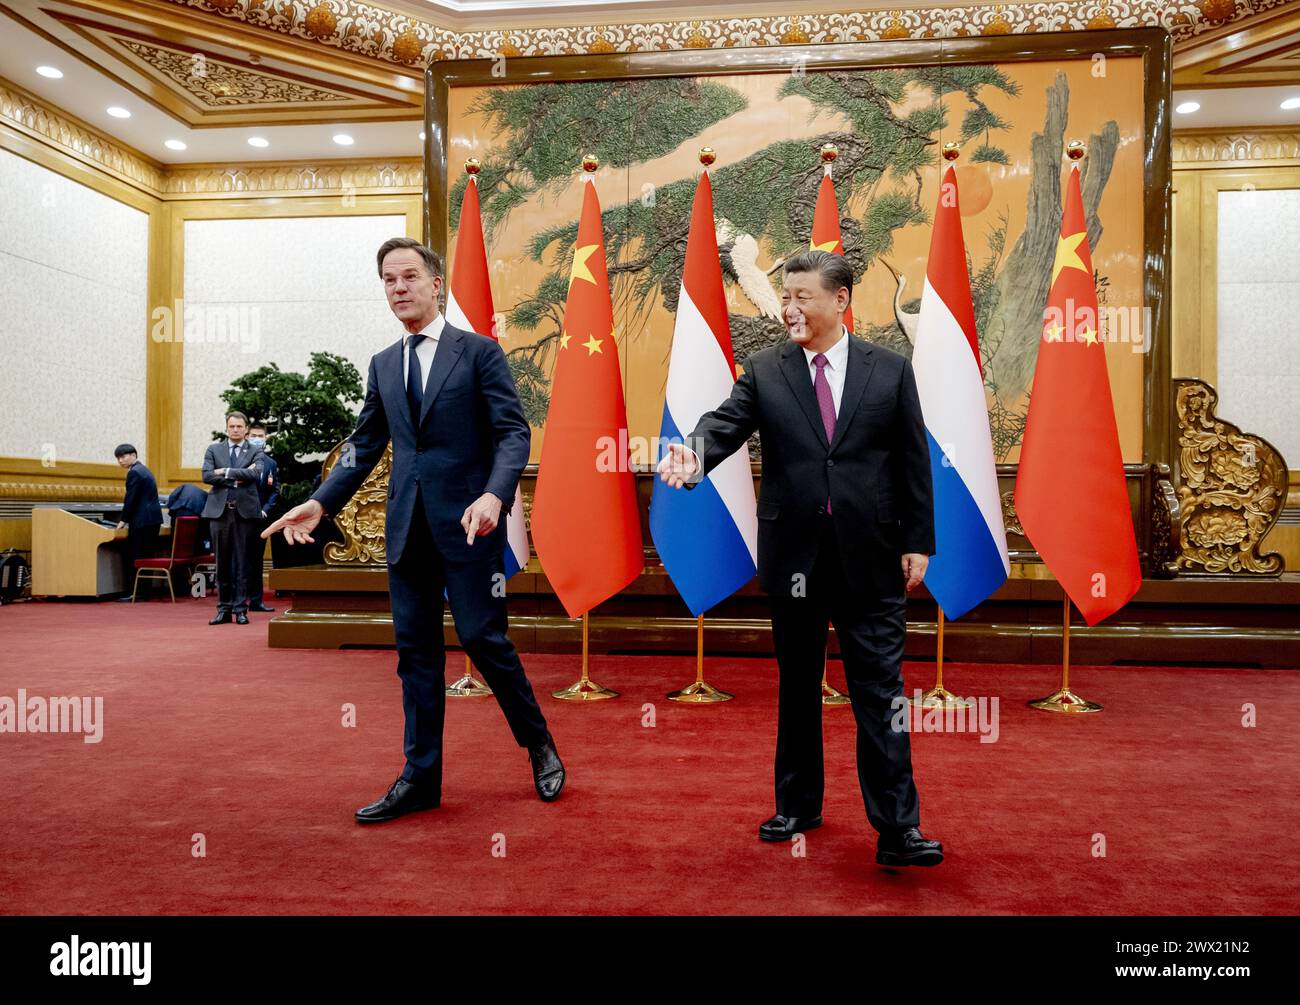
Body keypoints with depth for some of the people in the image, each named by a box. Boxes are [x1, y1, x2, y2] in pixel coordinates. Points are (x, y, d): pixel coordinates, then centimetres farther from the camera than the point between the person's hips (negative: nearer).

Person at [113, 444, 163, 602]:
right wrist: (128, 519, 23)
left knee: (136, 558, -6)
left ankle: (136, 593, -5)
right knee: (147, 556, 11)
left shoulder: (134, 472, -11)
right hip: (153, 519, 10)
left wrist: (123, 520, -5)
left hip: (142, 521, -10)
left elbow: (130, 498, -14)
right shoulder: (144, 470, 19)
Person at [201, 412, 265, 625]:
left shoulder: (255, 452, 6)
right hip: (219, 511, 2)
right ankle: (224, 609, 12)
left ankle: (240, 609, 7)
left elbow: (253, 474, -13)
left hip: (245, 511, -2)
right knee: (222, 562, 6)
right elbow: (206, 475, -2)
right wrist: (236, 479, -11)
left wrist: (226, 472, -10)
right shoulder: (213, 449, 12)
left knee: (242, 562, 1)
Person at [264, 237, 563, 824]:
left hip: (467, 522, -5)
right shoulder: (382, 365, 15)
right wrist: (321, 502, 6)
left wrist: (494, 494, -23)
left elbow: (513, 431, -6)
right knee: (415, 649, 8)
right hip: (407, 526, 5)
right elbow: (365, 446, 18)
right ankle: (420, 778, 18)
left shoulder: (479, 352, 0)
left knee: (482, 637, -4)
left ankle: (539, 743, 19)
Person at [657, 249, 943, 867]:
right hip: (794, 557, 2)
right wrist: (693, 457, -33)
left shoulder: (891, 371, 3)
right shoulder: (763, 371, 4)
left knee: (880, 694, -1)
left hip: (870, 558, -1)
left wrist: (918, 541, 1)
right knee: (797, 688, 15)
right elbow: (726, 424, -11)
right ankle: (798, 806, 31)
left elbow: (913, 461, 4)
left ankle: (897, 829, 7)